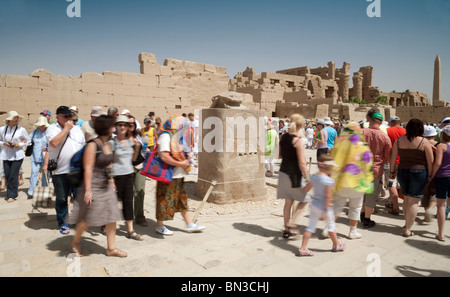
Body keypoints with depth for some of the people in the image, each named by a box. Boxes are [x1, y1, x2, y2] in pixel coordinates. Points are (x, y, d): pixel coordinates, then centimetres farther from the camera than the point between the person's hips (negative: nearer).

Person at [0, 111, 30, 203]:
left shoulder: (21, 129, -2)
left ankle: (12, 195, 6)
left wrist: (19, 144, -10)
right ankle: (14, 190, 28)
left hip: (17, 155, -3)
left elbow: (28, 141, 6)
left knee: (13, 175, -6)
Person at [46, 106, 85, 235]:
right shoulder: (52, 129, -2)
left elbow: (84, 147, 18)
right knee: (61, 199, 7)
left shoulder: (77, 129, 13)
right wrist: (66, 128, -14)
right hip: (60, 171, -3)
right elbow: (54, 143, -22)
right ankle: (62, 223, 22)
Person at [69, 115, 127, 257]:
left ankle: (111, 248, 16)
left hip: (106, 187, 8)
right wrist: (88, 190, -20)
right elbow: (88, 168, -18)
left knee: (112, 216, 5)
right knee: (87, 219, 6)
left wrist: (112, 183, 16)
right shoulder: (93, 145, -15)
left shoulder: (108, 144, 9)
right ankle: (75, 242, 32)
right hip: (94, 186, -7)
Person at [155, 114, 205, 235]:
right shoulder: (165, 136, -17)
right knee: (165, 200, 3)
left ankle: (189, 225, 24)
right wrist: (181, 164, -20)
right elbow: (164, 157, -28)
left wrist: (185, 161, 8)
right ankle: (159, 226, 20)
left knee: (182, 199, 15)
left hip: (177, 175, 10)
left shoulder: (175, 136, 13)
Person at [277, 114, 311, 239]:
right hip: (294, 174, -7)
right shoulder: (298, 141, -18)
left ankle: (287, 230, 24)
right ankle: (291, 223, 7)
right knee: (305, 199, 14)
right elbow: (302, 163, -19)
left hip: (283, 171, 7)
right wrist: (308, 179, -13)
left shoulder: (283, 137, 3)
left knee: (288, 202, 16)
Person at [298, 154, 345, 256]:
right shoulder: (329, 180, -20)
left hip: (314, 205, 6)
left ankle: (303, 248, 6)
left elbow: (307, 188, 13)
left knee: (311, 226, 9)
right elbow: (328, 196, -22)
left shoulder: (313, 176, 1)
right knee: (331, 226, 16)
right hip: (324, 206, -5)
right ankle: (337, 245, 38)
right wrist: (327, 208, -16)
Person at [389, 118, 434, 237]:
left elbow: (393, 158, 3)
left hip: (402, 171, 4)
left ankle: (407, 223, 34)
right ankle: (407, 230, 2)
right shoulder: (424, 142, -7)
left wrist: (392, 171, 13)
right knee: (413, 201, 1)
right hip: (419, 172, -4)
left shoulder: (399, 141, 1)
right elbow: (430, 161, -5)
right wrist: (430, 176, 5)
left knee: (407, 198, 21)